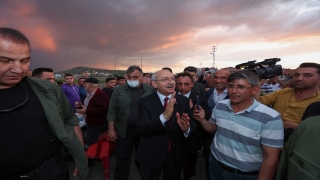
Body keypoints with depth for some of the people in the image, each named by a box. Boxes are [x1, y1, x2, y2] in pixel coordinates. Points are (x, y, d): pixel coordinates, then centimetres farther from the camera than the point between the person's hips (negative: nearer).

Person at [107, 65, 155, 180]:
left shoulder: (150, 90, -5)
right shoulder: (119, 90, -5)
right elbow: (112, 110, -3)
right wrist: (111, 129, -4)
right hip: (124, 130, 0)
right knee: (122, 158, 13)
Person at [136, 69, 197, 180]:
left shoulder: (183, 100, -6)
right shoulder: (145, 102, -13)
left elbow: (193, 125, -8)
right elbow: (142, 128, -23)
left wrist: (187, 128, -32)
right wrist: (164, 116, -38)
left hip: (176, 155, 3)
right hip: (151, 155, -2)